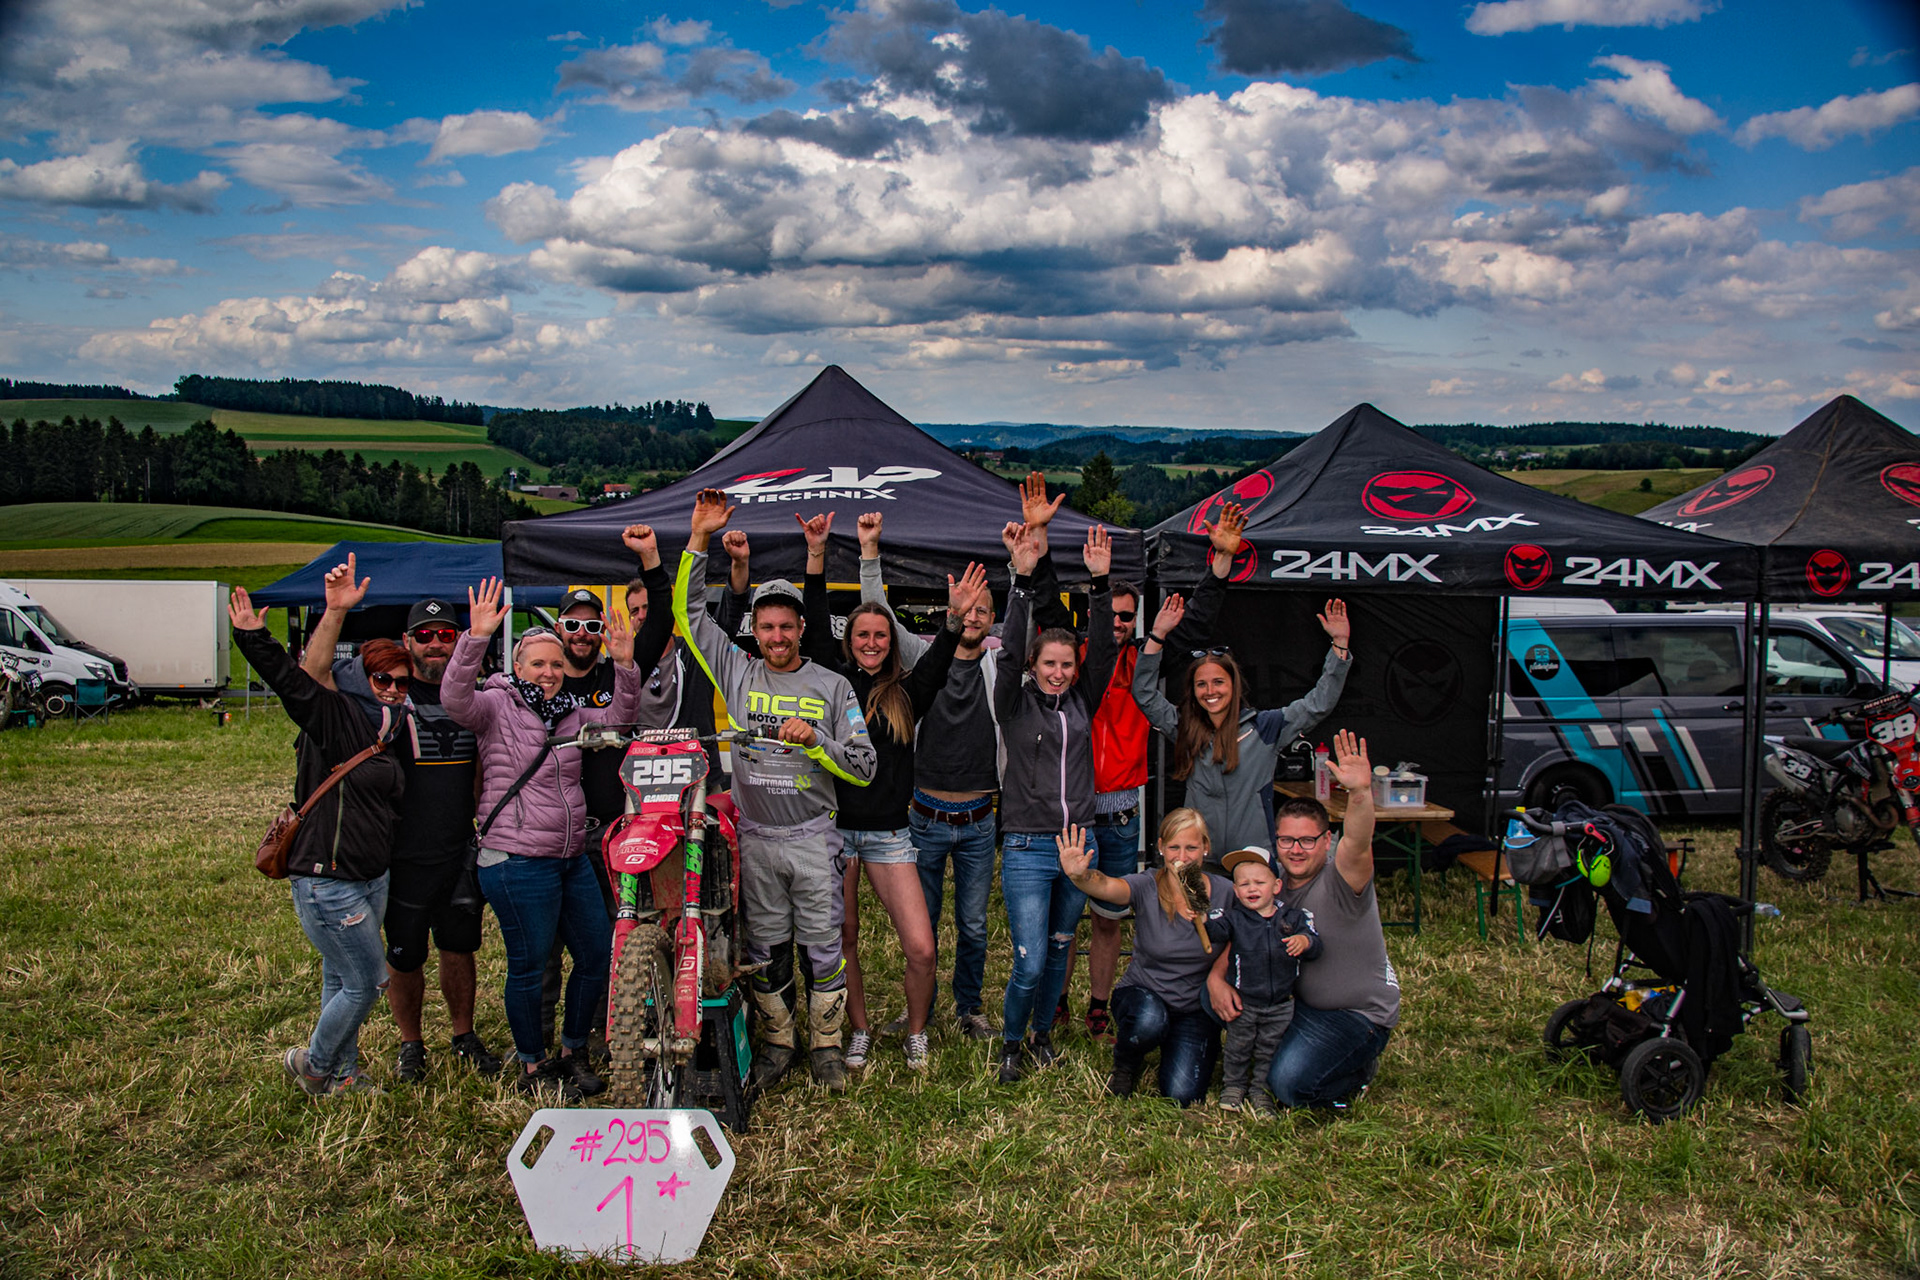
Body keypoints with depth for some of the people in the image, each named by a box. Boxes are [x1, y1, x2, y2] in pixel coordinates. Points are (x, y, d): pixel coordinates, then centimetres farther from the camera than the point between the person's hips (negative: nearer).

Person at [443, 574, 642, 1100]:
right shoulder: (497, 706, -5)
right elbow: (455, 697, -23)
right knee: (529, 967, 1)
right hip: (517, 862, -7)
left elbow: (617, 719, 6)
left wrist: (625, 666, -10)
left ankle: (573, 1052, 28)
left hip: (573, 856, 7)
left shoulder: (571, 713, 14)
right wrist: (477, 637, -37)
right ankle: (532, 1066, 19)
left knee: (599, 955, 11)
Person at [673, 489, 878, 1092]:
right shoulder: (737, 671, 5)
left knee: (824, 948, 4)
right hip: (755, 839, 1)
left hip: (814, 837, -1)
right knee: (765, 949, 10)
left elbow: (863, 767, 0)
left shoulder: (832, 686, 2)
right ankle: (777, 1042, 25)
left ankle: (826, 1046, 19)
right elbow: (688, 611, 0)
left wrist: (815, 739, -17)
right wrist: (700, 538, -7)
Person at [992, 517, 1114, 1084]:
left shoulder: (1082, 704, 7)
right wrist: (1023, 579, -27)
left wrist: (1100, 581, -16)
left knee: (1058, 952, 15)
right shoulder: (1016, 703, -2)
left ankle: (1042, 1031, 36)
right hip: (1027, 847, -4)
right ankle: (1011, 1042, 17)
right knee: (1030, 964, -7)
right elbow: (1010, 651, -17)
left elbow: (1104, 649, -4)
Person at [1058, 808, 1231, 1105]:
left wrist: (1217, 978, -18)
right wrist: (1079, 875, -58)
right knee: (1149, 1020, -38)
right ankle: (1125, 1065, 0)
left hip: (1195, 1008, 1)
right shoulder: (1146, 888, -14)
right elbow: (1107, 886, -35)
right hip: (1142, 993, -1)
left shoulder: (1224, 893, -7)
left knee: (1182, 1096, -17)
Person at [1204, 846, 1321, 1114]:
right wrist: (1201, 919, -45)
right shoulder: (1233, 917, -7)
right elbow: (1216, 930, -24)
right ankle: (1234, 1085, 34)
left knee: (1269, 1050, 15)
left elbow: (1315, 948, -6)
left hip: (1280, 1005, 1)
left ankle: (1262, 1091, 31)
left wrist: (1304, 941, -28)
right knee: (1238, 1048, 14)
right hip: (1242, 1000, -1)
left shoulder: (1293, 917, -3)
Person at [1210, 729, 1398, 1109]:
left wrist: (1360, 793, -63)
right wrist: (1216, 978, -16)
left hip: (1359, 1015, -6)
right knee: (1220, 995, -9)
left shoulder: (1339, 879, -21)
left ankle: (1359, 1067, 7)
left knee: (1288, 1083, -24)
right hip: (1297, 1000, 7)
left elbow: (1357, 843, -43)